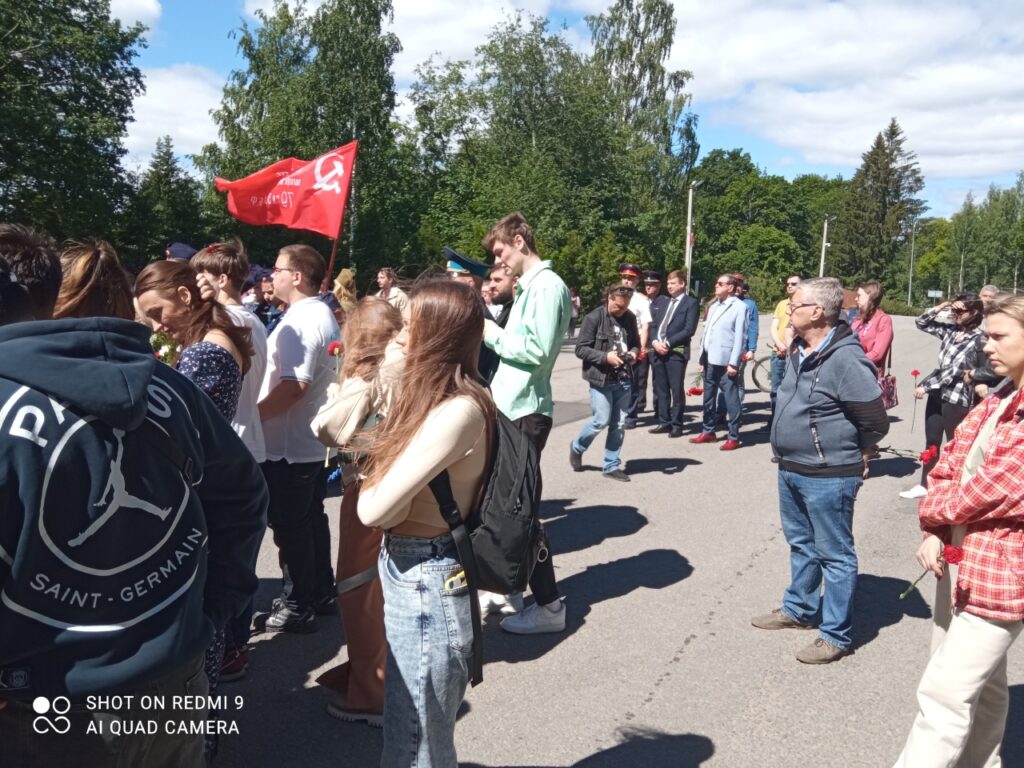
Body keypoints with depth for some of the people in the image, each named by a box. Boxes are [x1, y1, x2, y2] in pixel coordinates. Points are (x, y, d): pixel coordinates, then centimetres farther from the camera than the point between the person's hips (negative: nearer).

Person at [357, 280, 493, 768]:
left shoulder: (458, 411, -25)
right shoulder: (445, 400, 6)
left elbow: (374, 509, -24)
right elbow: (382, 491, 7)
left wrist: (373, 486, -5)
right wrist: (388, 483, -12)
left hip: (425, 581, -9)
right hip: (414, 573, 9)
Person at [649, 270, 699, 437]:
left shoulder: (691, 303, -1)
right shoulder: (663, 302, 18)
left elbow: (689, 330, -11)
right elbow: (653, 324, 15)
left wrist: (668, 343, -15)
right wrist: (655, 341, -4)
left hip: (676, 352, -6)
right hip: (657, 350, 6)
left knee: (676, 390, -1)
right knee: (660, 390, 9)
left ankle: (676, 425, 7)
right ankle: (664, 422, 18)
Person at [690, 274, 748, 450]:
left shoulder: (739, 307, -7)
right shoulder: (714, 306, 16)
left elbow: (740, 337, -12)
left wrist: (733, 363, -16)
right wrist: (702, 358, 12)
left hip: (724, 361, -8)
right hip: (709, 359, 8)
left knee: (730, 398, -2)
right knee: (709, 397, 15)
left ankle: (734, 437, 5)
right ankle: (708, 431, 26)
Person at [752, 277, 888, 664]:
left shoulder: (846, 359, -22)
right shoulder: (799, 350, 6)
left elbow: (875, 423, -17)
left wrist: (851, 458, -2)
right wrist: (789, 455, 15)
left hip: (827, 478, -9)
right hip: (790, 469, 9)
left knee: (834, 555, 6)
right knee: (801, 545, 23)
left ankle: (836, 635, 18)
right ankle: (799, 609, 41)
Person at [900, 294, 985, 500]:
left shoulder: (977, 338, -14)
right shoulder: (950, 330, 6)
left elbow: (955, 369, -18)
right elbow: (922, 323, 15)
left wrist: (925, 386, -15)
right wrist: (940, 307, 1)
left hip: (957, 397, -7)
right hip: (938, 393, 7)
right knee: (931, 441, 12)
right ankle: (924, 485, 21)